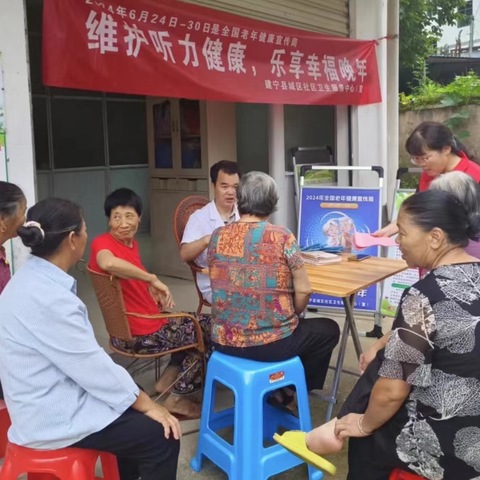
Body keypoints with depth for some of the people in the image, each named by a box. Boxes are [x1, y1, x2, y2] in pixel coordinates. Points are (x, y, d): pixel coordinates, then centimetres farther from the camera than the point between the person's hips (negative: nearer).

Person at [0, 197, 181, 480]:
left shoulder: (32, 278, 4)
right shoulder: (47, 298, -27)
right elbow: (92, 365, -23)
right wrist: (147, 404, -11)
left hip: (50, 398, 10)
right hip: (53, 418, -10)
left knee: (134, 412, 20)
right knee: (161, 438, -7)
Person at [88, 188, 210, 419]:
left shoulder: (130, 242, 7)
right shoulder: (102, 243, -21)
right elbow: (108, 263, -45)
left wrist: (156, 291, -1)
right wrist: (153, 279, -34)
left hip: (144, 324, 9)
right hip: (137, 335, -9)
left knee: (194, 323, 25)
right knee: (210, 328, 6)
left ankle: (168, 380, 22)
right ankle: (178, 398, 15)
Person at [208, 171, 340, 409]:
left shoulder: (217, 236, -1)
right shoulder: (281, 237, -14)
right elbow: (303, 291, -10)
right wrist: (290, 317, 10)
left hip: (224, 340, 5)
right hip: (271, 343, -5)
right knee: (329, 329, 23)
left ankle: (274, 388, 30)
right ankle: (289, 390, 24)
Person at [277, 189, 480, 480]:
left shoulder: (424, 297, -24)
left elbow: (392, 391, -20)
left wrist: (364, 425, 0)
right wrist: (385, 347, 17)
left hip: (450, 443, -7)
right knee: (383, 366, 20)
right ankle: (340, 427, 28)